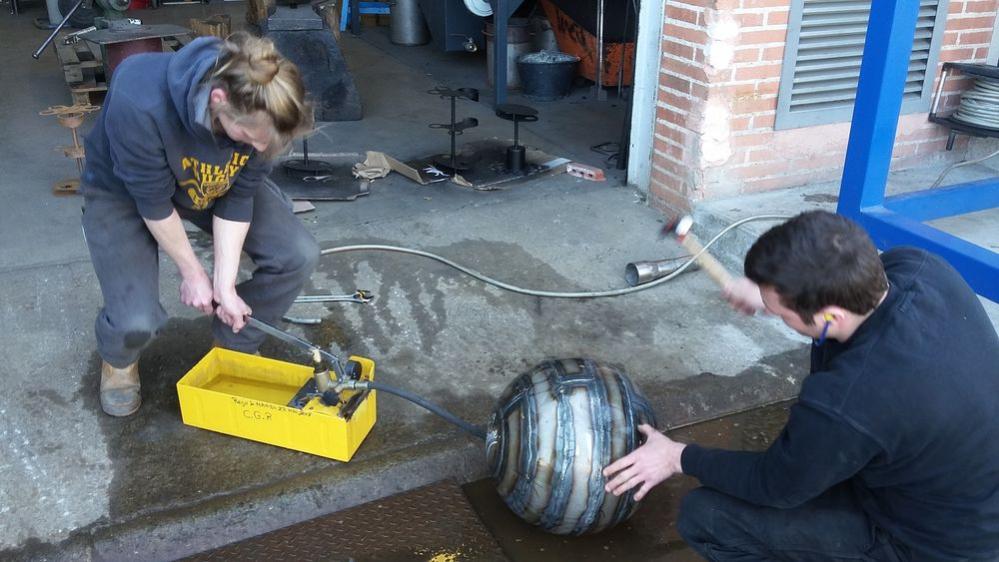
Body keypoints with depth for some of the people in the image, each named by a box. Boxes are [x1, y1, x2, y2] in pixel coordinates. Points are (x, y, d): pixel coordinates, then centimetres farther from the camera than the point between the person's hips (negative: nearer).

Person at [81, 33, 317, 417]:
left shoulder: (260, 110, -29)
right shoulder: (140, 102, -42)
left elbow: (238, 198, -17)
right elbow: (154, 201, -28)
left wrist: (225, 284, -20)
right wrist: (192, 273, -15)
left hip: (214, 183, 4)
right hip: (125, 191, -3)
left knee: (298, 256, -13)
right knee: (136, 321, -21)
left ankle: (235, 343, 15)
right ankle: (119, 359, 20)